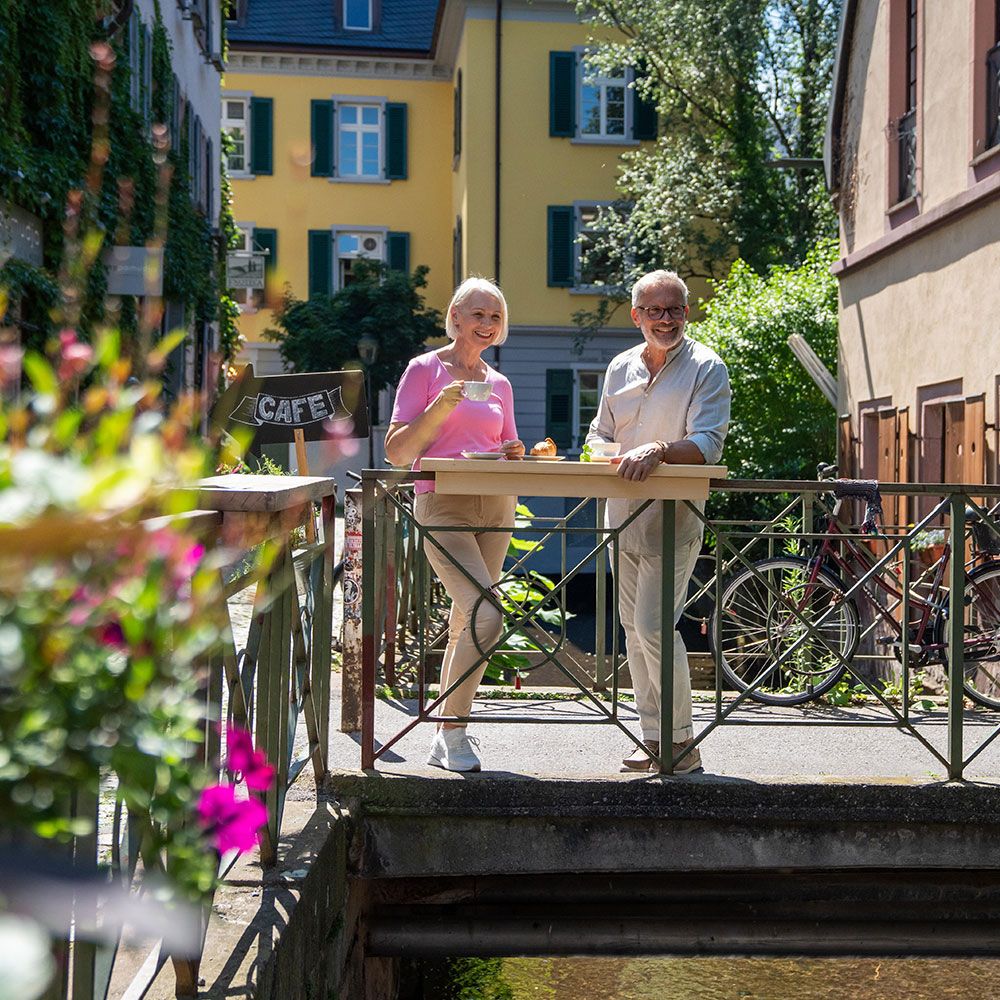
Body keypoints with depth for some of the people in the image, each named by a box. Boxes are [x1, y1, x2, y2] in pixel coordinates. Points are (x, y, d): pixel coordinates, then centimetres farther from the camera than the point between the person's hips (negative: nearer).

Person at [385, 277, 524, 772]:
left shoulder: (499, 384, 18)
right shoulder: (425, 369, 3)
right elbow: (396, 451, -3)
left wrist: (514, 455, 1)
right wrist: (439, 409, -15)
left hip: (496, 507, 6)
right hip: (442, 505, -6)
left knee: (465, 623, 8)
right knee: (485, 615, -21)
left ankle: (444, 740, 19)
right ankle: (454, 731, -8)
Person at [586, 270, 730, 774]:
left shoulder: (707, 368, -6)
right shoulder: (621, 367, 13)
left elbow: (708, 445, -17)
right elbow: (600, 433, 18)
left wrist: (658, 450, -35)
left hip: (673, 517, -7)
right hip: (623, 515, 7)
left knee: (653, 626, -14)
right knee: (633, 627, 10)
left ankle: (681, 744, -2)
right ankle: (652, 737, 19)